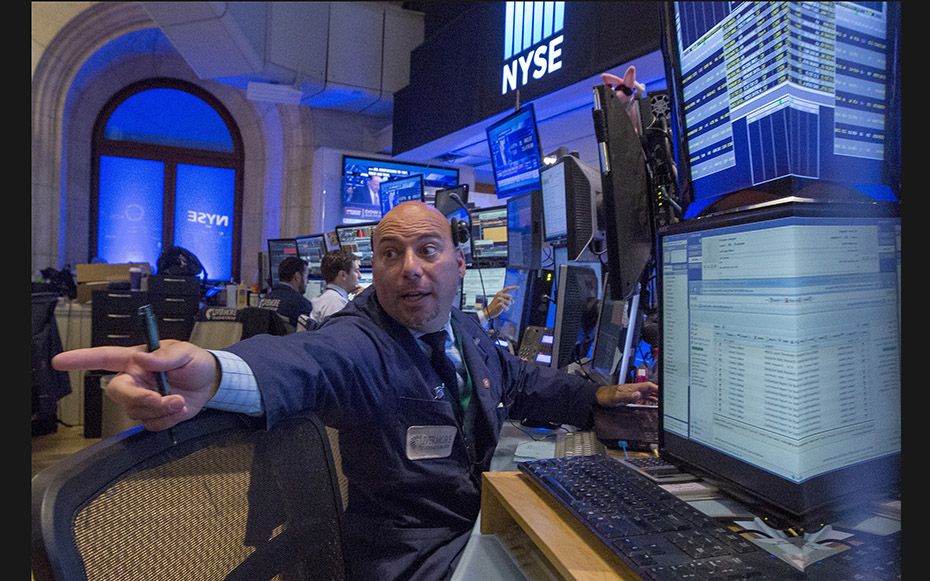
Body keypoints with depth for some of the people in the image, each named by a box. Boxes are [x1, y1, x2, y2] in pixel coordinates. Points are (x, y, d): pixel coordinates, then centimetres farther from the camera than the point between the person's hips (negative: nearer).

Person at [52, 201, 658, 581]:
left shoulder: (469, 332, 3)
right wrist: (216, 372, -63)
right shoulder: (361, 343, -20)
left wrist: (597, 396, 7)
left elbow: (523, 381, 18)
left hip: (480, 523, 8)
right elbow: (308, 360, -42)